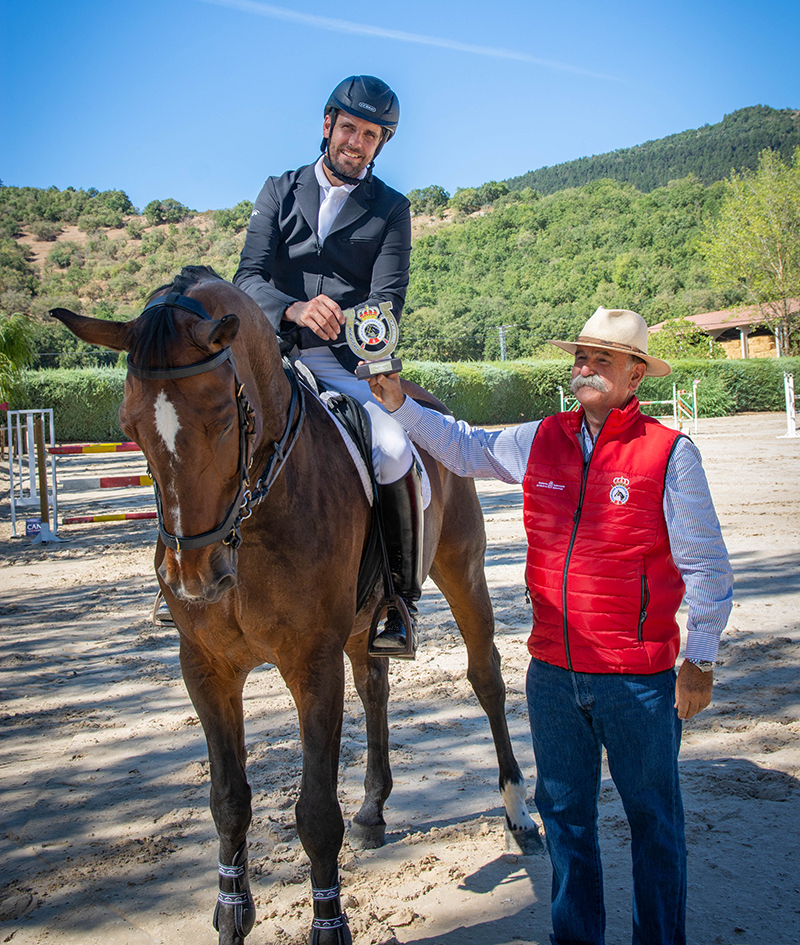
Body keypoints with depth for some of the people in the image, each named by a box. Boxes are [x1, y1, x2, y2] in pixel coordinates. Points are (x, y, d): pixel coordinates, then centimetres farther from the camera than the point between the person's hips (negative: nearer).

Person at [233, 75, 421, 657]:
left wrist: (337, 320, -27)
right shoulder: (280, 193, 14)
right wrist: (295, 309, -22)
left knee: (394, 451, -27)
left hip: (346, 364, -2)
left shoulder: (390, 209, 10)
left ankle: (402, 601, -8)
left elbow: (388, 301, -3)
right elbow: (249, 276, 0)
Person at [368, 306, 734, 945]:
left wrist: (700, 660, -6)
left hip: (638, 677, -4)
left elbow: (706, 567, -6)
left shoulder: (669, 453, -10)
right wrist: (401, 406, 5)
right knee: (564, 812, 18)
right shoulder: (540, 441, 2)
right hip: (552, 671, 4)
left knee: (653, 818, 13)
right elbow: (465, 449, 16)